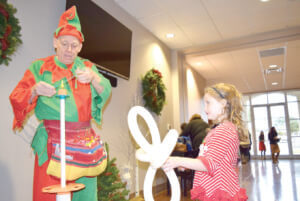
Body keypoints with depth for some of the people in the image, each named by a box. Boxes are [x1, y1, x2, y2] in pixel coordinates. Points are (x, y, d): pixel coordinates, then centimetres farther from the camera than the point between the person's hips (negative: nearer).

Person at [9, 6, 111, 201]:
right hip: (52, 143, -2)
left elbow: (105, 92, -3)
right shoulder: (40, 67, 6)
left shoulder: (87, 66, 12)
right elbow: (16, 98, -1)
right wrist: (35, 91, -23)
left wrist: (93, 78, -24)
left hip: (85, 143, 2)